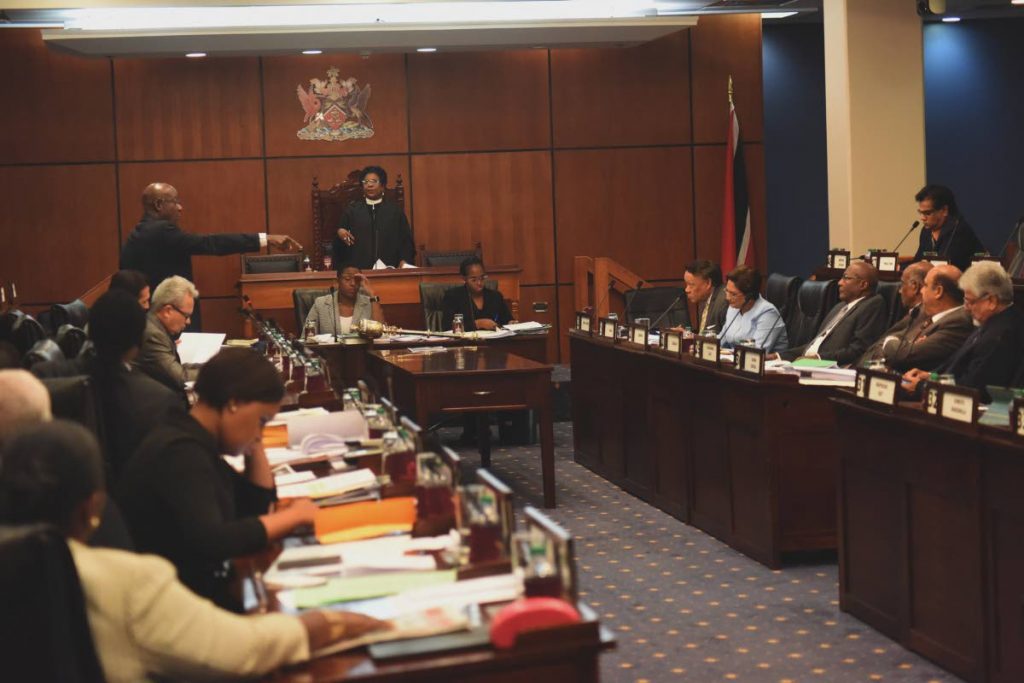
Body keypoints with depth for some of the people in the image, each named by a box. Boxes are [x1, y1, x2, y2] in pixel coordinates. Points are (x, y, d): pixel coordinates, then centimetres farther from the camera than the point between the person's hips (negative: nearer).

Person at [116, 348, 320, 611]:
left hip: (198, 591, 10)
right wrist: (292, 515, -19)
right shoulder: (180, 452, -20)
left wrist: (254, 444, 8)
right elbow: (209, 542, -30)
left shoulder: (197, 443, 9)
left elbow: (255, 505, 19)